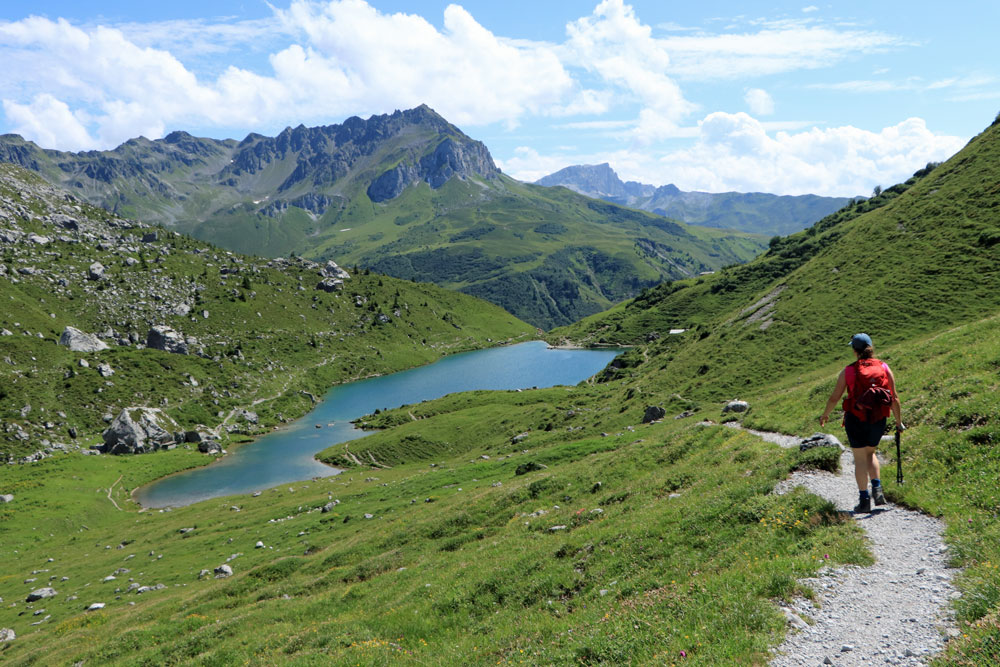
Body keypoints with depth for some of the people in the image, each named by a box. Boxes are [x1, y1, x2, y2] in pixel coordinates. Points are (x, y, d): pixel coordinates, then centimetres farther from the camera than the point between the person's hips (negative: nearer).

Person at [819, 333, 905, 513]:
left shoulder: (848, 371, -6)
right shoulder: (884, 368, 0)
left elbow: (834, 398, -2)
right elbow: (894, 398, 0)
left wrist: (825, 415, 15)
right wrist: (898, 422, 11)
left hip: (855, 419, -3)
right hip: (878, 419, 3)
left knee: (860, 459, 6)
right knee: (870, 453, 24)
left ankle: (864, 500, 7)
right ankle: (877, 489, 9)